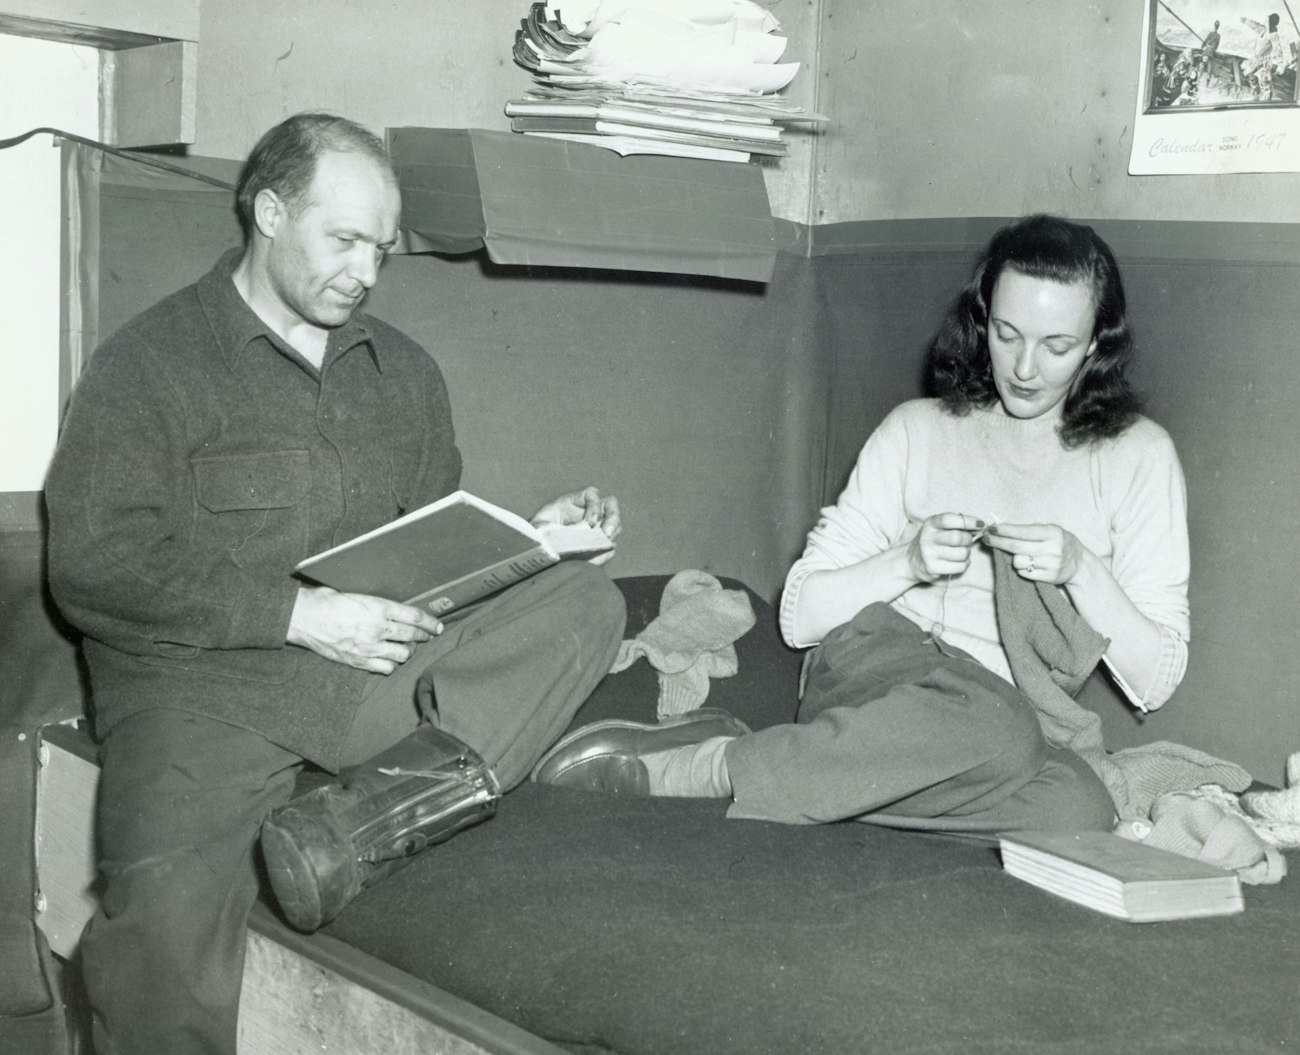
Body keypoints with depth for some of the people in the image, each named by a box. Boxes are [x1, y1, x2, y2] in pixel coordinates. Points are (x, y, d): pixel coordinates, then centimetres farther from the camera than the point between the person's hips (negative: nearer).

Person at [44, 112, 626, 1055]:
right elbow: (91, 564, -9)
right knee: (168, 906, -32)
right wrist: (296, 613, -15)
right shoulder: (148, 364, 2)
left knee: (585, 599, -16)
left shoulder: (403, 369, 20)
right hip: (199, 679, -4)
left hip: (375, 668, 5)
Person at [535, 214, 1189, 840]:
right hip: (875, 667, -1)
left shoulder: (1136, 455, 9)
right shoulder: (917, 430, 11)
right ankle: (707, 764, -31)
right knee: (998, 731, -38)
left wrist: (1080, 568, -11)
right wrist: (907, 561, -11)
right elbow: (800, 615, 4)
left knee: (1078, 809, -37)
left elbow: (1155, 682, 3)